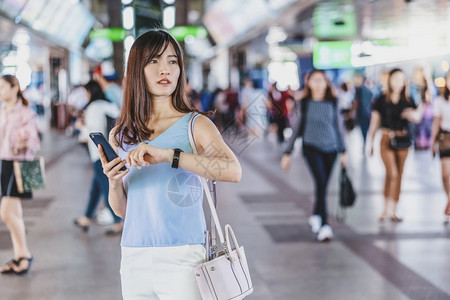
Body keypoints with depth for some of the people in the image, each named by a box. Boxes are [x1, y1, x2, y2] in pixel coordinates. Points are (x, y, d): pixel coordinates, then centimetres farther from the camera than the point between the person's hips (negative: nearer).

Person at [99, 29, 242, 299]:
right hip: (134, 258, 4)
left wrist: (166, 155, -28)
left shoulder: (195, 125, -3)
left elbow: (233, 171, -22)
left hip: (182, 257, -4)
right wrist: (114, 183, -7)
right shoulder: (120, 135, 9)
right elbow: (123, 210, 14)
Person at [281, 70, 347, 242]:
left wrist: (343, 151, 8)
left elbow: (339, 126, 10)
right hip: (311, 147, -3)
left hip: (330, 148, 3)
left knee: (323, 185, 9)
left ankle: (316, 216, 35)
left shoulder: (333, 102, 5)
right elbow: (297, 127, 5)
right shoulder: (304, 103, 0)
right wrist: (287, 153, 4)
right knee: (320, 182, -19)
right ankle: (324, 226, -21)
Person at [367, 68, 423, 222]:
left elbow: (417, 118, -7)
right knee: (392, 173, -16)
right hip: (387, 139, -3)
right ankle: (386, 208, -6)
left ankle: (393, 211, 13)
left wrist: (411, 114, -28)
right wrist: (370, 142, 3)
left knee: (399, 175, 6)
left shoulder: (407, 102, 5)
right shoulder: (381, 101, -1)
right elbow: (374, 122, 4)